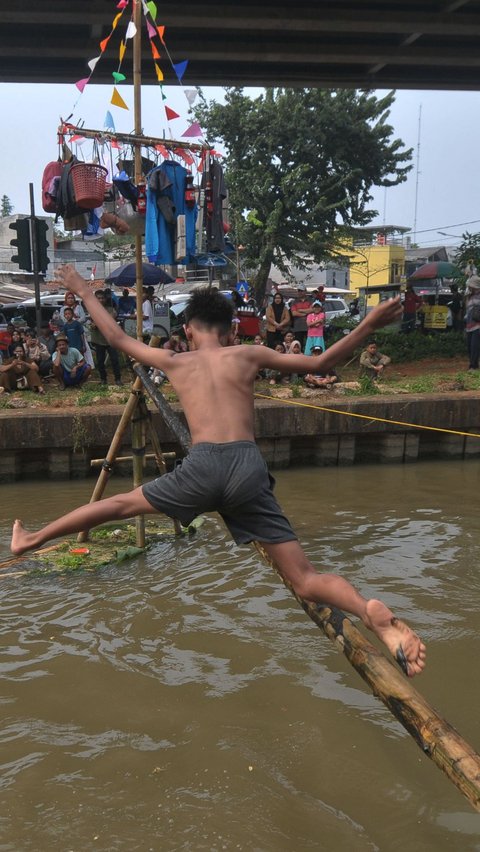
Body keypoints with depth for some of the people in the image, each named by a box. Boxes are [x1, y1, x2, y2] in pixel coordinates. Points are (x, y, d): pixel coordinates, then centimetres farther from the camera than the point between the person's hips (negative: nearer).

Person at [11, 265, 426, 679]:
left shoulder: (174, 362, 19)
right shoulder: (247, 355, 15)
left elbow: (117, 336, 31)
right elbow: (319, 362, 14)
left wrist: (84, 292, 45)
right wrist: (368, 325, 16)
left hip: (201, 467, 0)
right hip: (249, 469, 0)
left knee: (122, 503, 26)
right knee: (306, 580, 1)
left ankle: (31, 540, 37)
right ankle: (371, 611, -27)